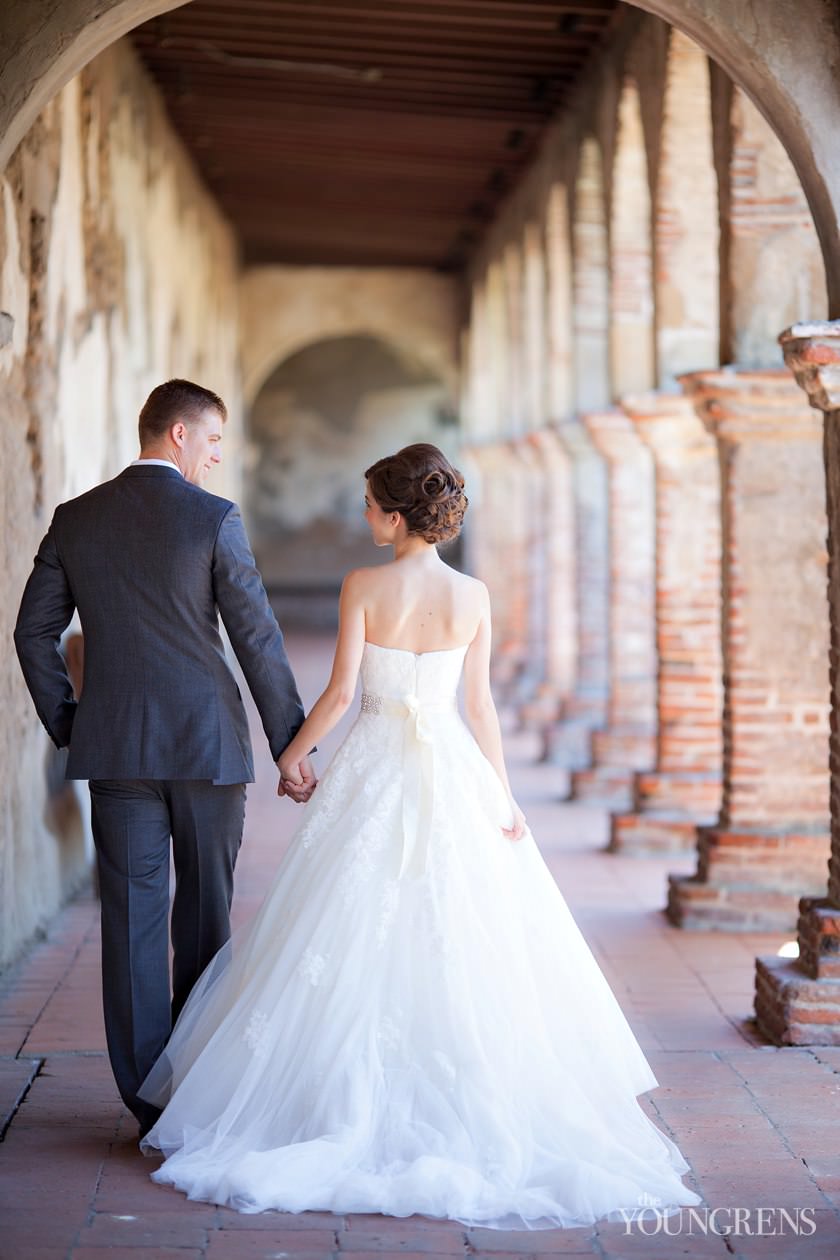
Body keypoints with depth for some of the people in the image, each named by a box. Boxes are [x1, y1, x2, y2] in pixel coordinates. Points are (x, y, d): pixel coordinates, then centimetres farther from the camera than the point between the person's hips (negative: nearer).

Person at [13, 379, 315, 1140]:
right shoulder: (214, 519, -7)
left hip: (115, 748, 3)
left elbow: (34, 633, 7)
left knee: (133, 919, 3)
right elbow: (259, 640, -7)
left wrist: (66, 725, 16)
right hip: (207, 743, -2)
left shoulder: (76, 519, 5)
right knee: (205, 919, 10)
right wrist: (293, 746, -1)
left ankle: (149, 1102, 4)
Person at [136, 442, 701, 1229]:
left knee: (356, 940, 4)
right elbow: (480, 705, 1)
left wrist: (292, 753, 5)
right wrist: (502, 795, 7)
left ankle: (356, 1104, 5)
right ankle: (471, 1105, 9)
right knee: (460, 943, 8)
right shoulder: (473, 597, 0)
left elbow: (341, 691, -10)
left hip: (375, 769, -3)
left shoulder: (363, 587, -9)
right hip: (452, 777, 3)